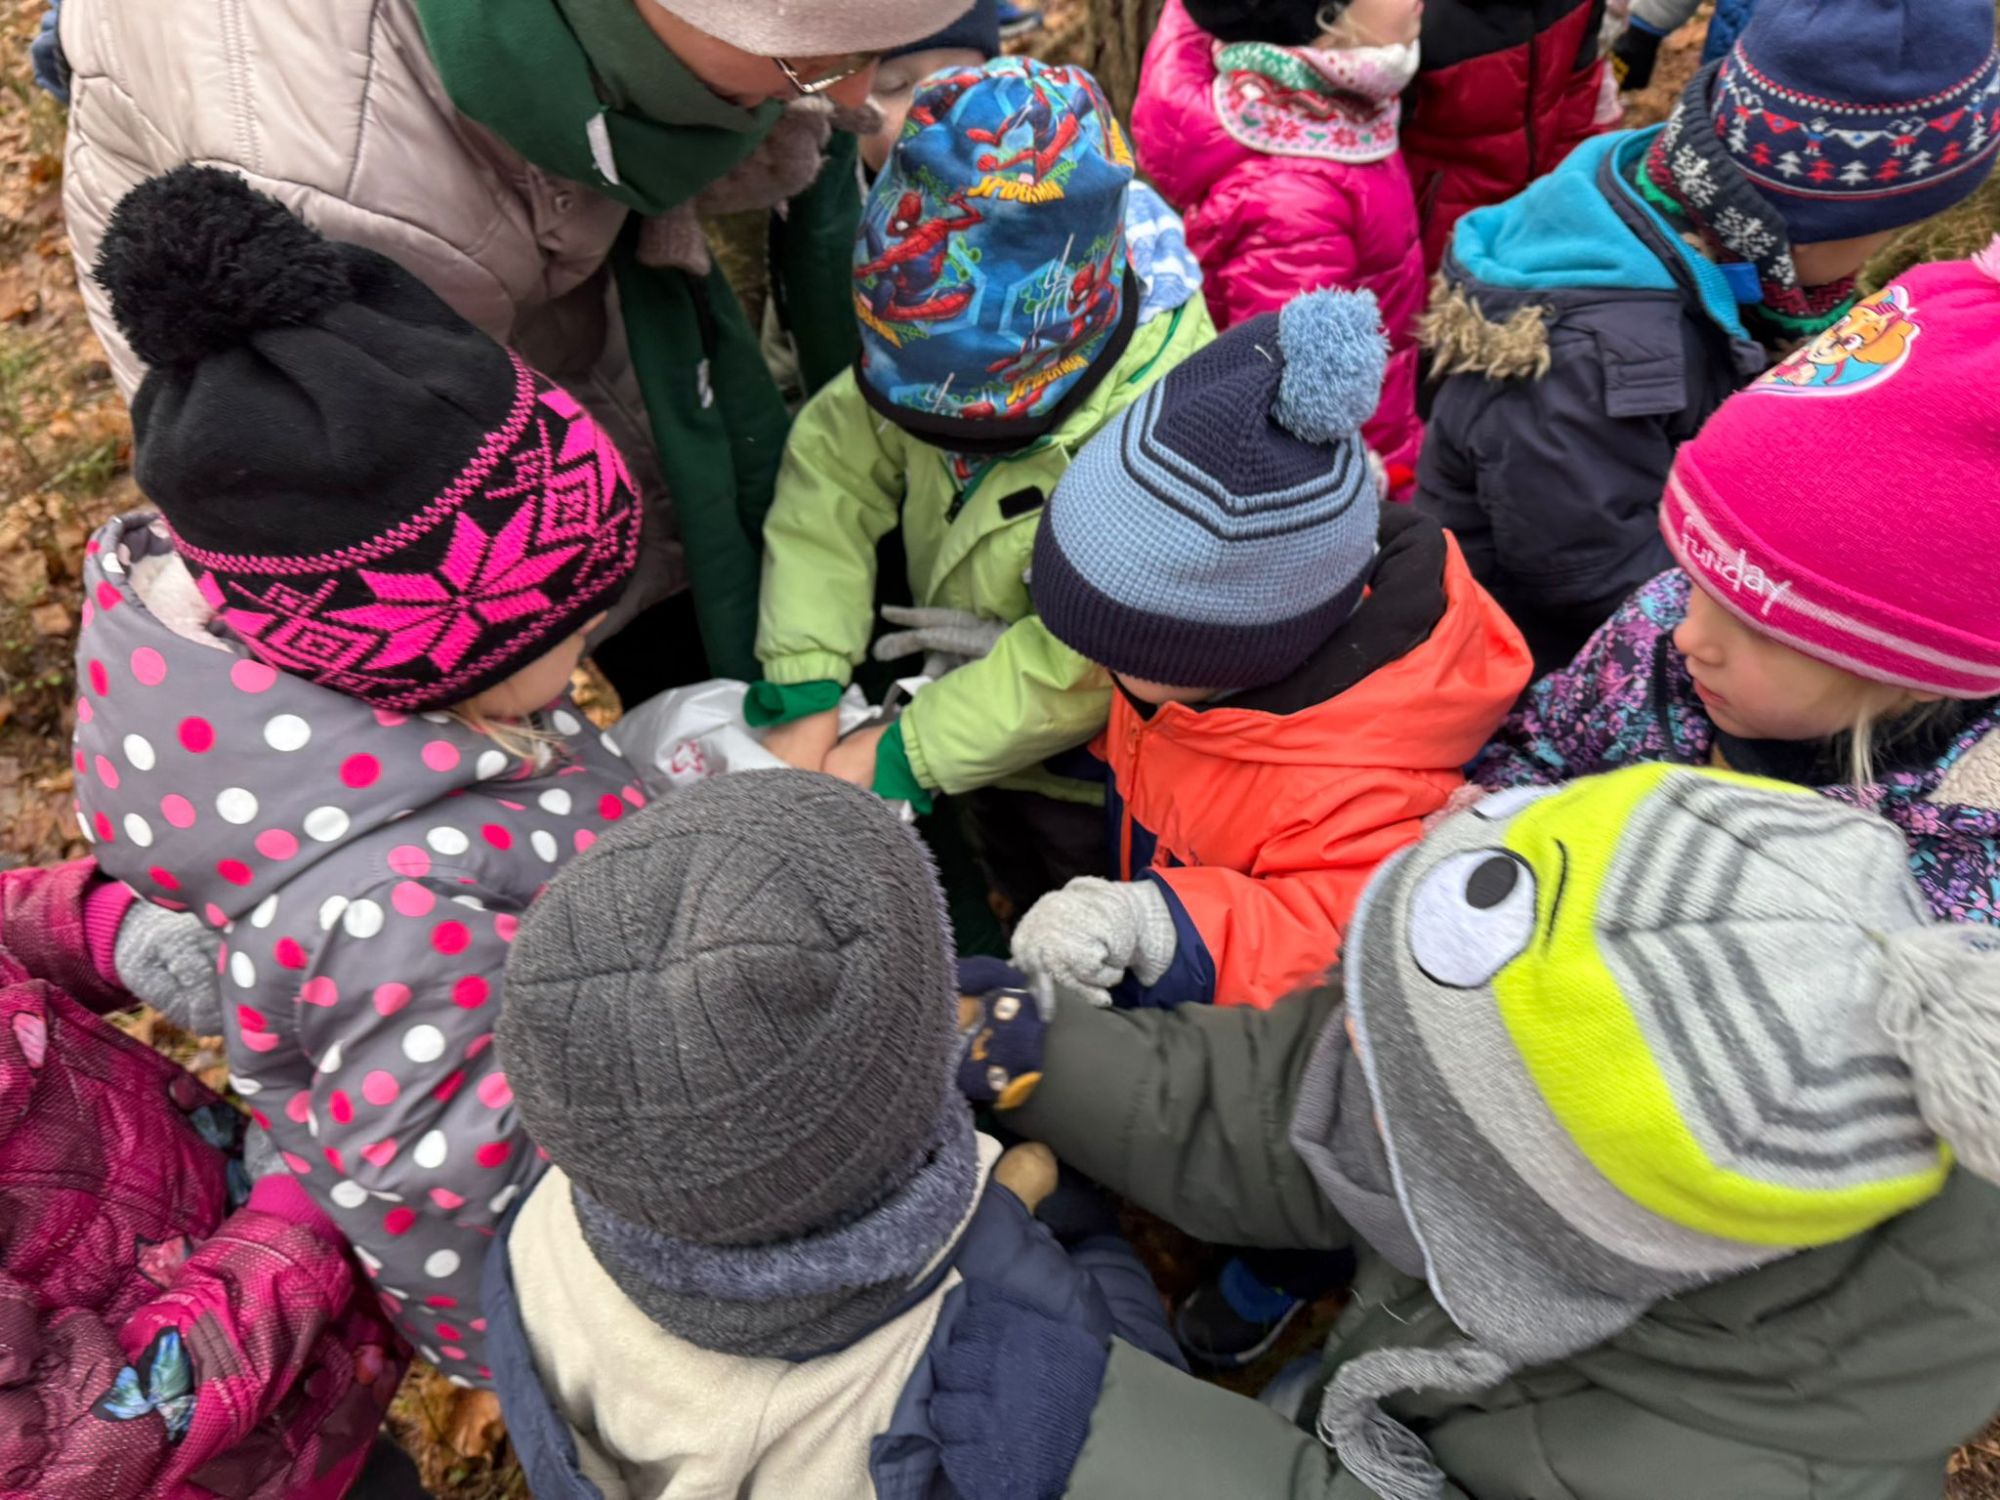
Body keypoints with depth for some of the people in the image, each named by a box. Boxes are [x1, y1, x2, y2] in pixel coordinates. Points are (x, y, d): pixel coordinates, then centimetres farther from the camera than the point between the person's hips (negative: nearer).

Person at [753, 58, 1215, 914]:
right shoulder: (961, 354, -17)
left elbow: (1083, 660, -34)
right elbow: (832, 469, -14)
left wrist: (904, 755, -26)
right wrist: (801, 693, -21)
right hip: (989, 747, 6)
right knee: (1012, 904, 31)